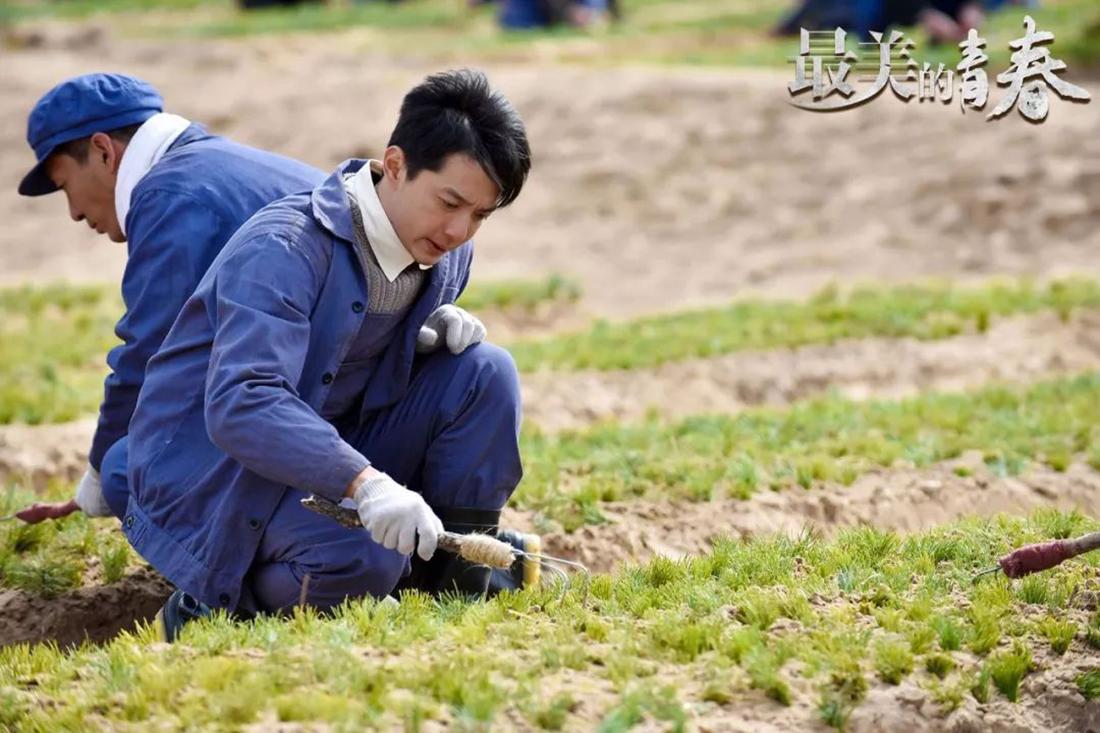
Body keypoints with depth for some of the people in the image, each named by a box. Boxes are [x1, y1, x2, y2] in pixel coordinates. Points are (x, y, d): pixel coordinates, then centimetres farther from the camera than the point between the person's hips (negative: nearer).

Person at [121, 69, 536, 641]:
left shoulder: (445, 256, 1)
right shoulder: (283, 249, -26)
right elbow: (239, 405, -37)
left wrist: (433, 332, -7)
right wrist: (365, 483, -49)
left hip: (337, 449, 8)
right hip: (209, 473, -8)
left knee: (484, 370, -9)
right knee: (363, 562, -35)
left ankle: (453, 587, -4)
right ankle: (211, 610, -6)